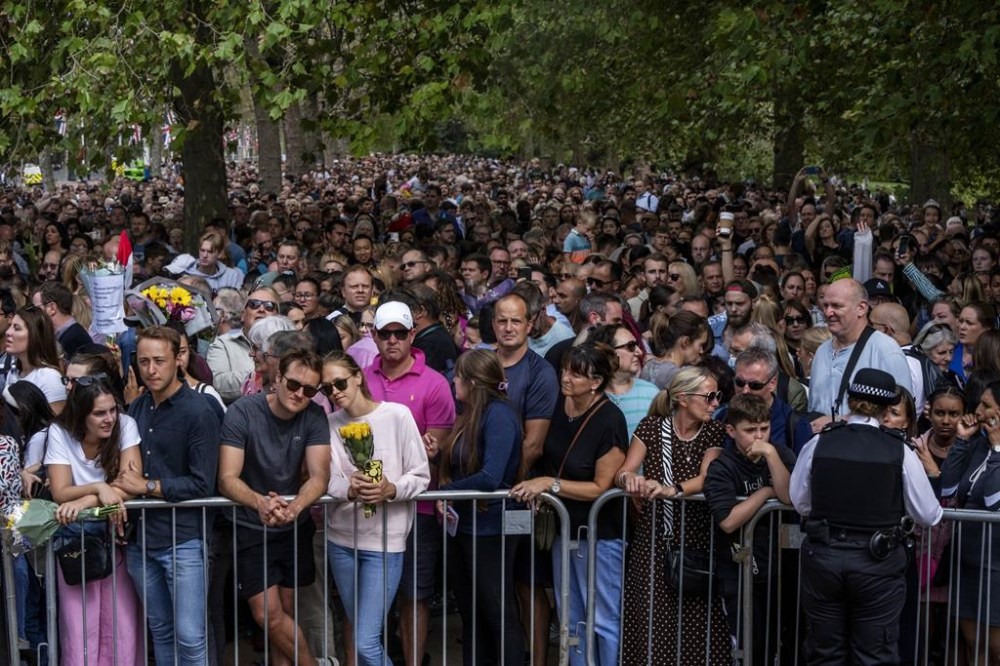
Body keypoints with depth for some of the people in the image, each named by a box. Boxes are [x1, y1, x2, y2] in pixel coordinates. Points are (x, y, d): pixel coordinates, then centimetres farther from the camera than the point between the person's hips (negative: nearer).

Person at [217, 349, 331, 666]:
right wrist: (261, 502, -44)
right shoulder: (242, 413, -17)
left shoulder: (314, 417, -8)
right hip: (251, 529, -3)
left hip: (295, 528, 3)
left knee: (285, 613, 9)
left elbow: (319, 475, -17)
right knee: (268, 614, -7)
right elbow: (227, 479, -23)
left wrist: (294, 507, -39)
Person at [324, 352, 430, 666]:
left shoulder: (397, 415, -7)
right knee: (359, 636, 14)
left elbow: (421, 476, -5)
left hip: (385, 540, -4)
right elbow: (327, 479, -1)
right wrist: (350, 489, -23)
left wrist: (391, 490, -24)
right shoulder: (330, 423, 4)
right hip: (342, 537, 4)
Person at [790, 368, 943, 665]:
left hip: (823, 556, 2)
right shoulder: (900, 452, -10)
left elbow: (799, 502, 4)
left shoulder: (818, 444, -6)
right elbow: (929, 515, -3)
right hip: (877, 562, -2)